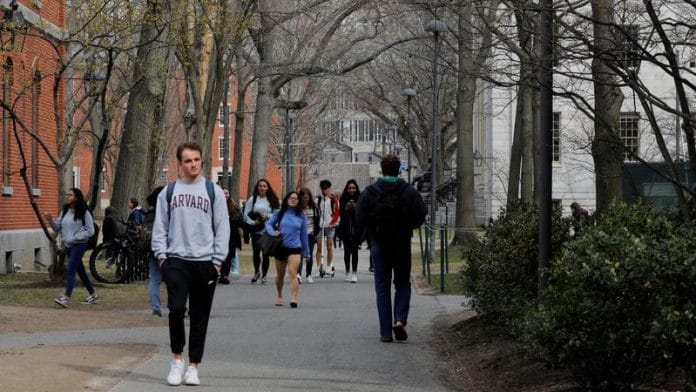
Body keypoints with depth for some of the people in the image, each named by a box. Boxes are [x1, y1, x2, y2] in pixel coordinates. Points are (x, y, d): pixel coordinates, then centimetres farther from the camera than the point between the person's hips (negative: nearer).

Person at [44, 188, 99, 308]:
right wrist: (51, 220, -9)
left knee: (70, 270, -16)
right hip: (68, 245, 8)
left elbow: (90, 230, -12)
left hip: (79, 245, -8)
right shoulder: (64, 211, 10)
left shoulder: (84, 212, -11)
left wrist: (75, 238, -17)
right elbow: (58, 227, 10)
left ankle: (66, 297, -21)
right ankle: (93, 295, 26)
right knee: (80, 271, 14)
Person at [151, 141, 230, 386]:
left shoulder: (213, 191, 5)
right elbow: (160, 227, 9)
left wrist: (217, 260, -3)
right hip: (176, 260, 0)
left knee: (200, 317, 4)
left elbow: (222, 228, 4)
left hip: (205, 262, 0)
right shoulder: (169, 191, 8)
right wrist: (161, 255, -1)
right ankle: (177, 358, 4)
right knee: (176, 308, -15)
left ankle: (193, 366, 13)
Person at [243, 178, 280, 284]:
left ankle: (264, 276, 14)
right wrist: (253, 222, -12)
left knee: (266, 254, 1)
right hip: (256, 231, 0)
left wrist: (267, 215, -12)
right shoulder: (252, 199, 3)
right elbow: (246, 214, 1)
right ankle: (256, 272, 23)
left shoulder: (272, 200, 6)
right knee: (255, 252, -2)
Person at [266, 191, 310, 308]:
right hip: (280, 247, 2)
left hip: (295, 248, -2)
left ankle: (294, 299, -29)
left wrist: (306, 252, 13)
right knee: (280, 275, 16)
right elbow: (268, 223, 9)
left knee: (292, 273, -20)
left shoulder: (301, 216, 4)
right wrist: (273, 232, -14)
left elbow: (303, 235, 9)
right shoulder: (279, 214, 4)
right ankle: (279, 296, 39)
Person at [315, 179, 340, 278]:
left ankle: (329, 268, 11)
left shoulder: (333, 199, 1)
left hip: (330, 226, -2)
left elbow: (337, 212, -1)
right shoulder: (318, 199, 9)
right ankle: (319, 269, -1)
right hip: (320, 226, 2)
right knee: (319, 247, -1)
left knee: (329, 247, 2)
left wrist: (333, 222, -9)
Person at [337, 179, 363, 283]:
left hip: (356, 229, -1)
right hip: (346, 229, 1)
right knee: (347, 250, 3)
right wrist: (346, 208, -19)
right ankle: (347, 272, 14)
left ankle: (354, 273, -5)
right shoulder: (343, 199, 3)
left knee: (354, 250, -6)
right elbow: (341, 214, 0)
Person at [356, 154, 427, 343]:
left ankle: (386, 332, 2)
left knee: (382, 287, 5)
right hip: (402, 244, 0)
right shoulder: (410, 191, -5)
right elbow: (421, 215, -8)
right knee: (403, 283, 14)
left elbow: (360, 217, -9)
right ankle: (400, 319, -8)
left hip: (379, 244, 0)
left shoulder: (370, 192, -6)